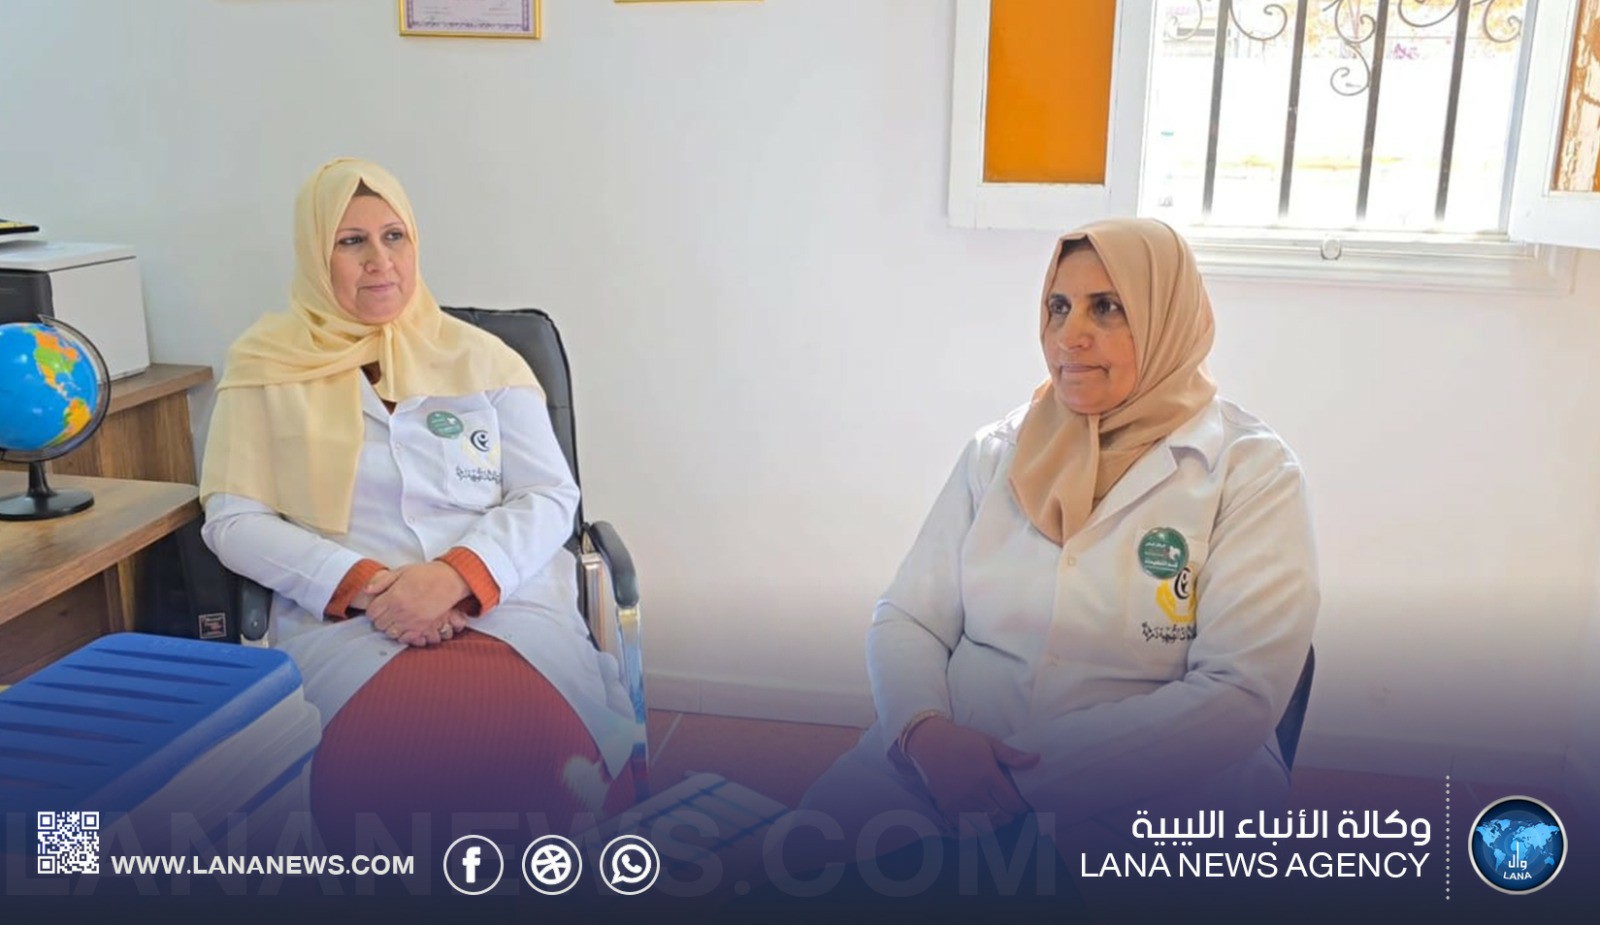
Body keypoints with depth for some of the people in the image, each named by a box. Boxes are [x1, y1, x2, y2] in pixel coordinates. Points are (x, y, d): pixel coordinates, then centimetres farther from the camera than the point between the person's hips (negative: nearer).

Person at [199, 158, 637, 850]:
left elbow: (551, 497, 7)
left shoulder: (479, 357, 14)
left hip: (502, 604, 1)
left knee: (546, 752, -33)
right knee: (397, 763, -34)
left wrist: (455, 576, -12)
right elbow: (233, 521, 6)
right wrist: (360, 583, -11)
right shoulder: (267, 365, 12)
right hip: (343, 618, 0)